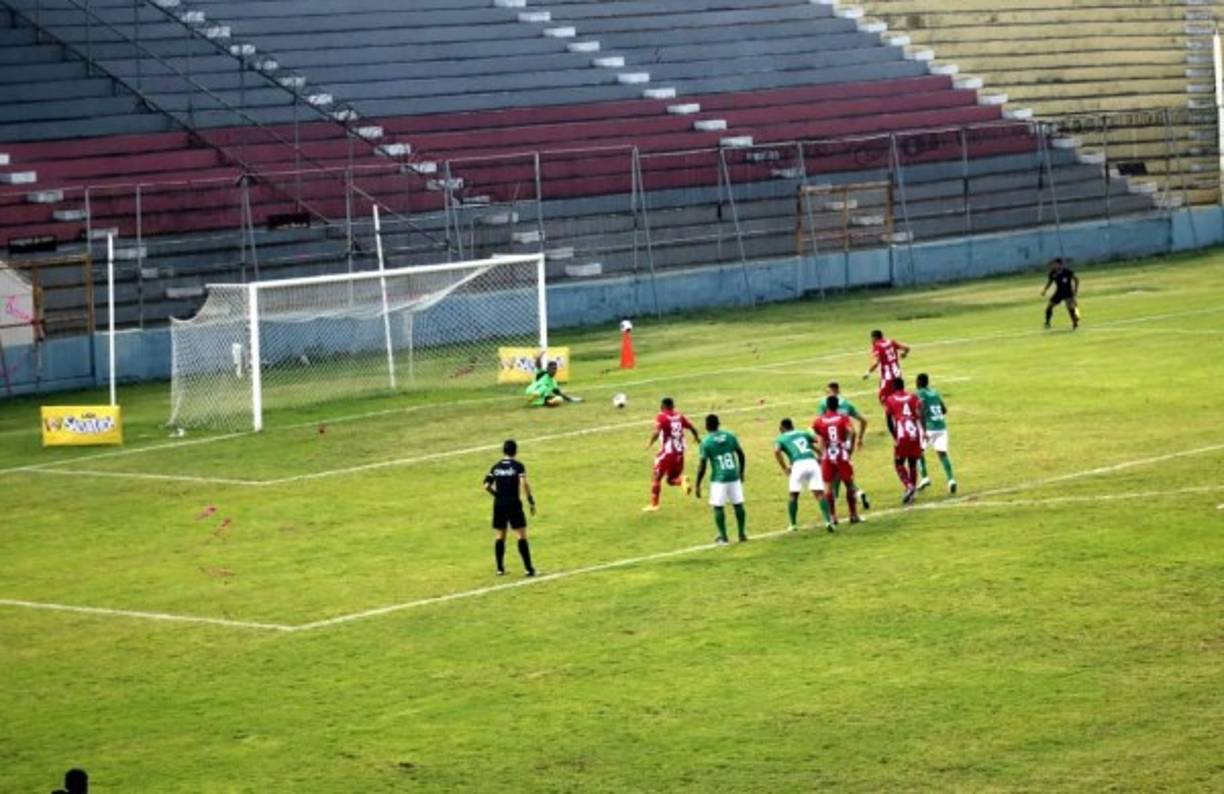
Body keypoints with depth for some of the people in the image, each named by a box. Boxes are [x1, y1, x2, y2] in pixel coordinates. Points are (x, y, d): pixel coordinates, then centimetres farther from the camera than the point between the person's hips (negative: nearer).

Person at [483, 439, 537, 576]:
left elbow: (487, 485, 2)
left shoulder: (496, 467, 7)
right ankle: (528, 568, -5)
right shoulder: (518, 466, -5)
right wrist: (531, 502, -10)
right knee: (522, 536, -1)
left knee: (500, 536, 13)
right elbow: (524, 484, -17)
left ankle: (500, 568, 13)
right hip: (514, 504, -4)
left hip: (499, 505, 4)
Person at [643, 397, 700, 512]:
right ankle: (682, 480, -16)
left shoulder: (662, 417, -9)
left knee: (656, 477, 11)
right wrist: (697, 437, 32)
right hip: (679, 452, 5)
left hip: (667, 452, -5)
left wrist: (650, 443, -15)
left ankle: (654, 504, 13)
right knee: (671, 479, 18)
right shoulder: (680, 416, 7)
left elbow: (656, 432, -26)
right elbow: (692, 428, 13)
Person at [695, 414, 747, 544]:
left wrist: (698, 485, -2)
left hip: (719, 479, -4)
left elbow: (702, 466, -9)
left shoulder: (706, 442, -9)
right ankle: (742, 534, 20)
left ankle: (723, 537, 6)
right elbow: (741, 454, 10)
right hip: (734, 475, 4)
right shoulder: (730, 436, 3)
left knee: (718, 507, 5)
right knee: (738, 505, 13)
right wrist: (741, 472, 24)